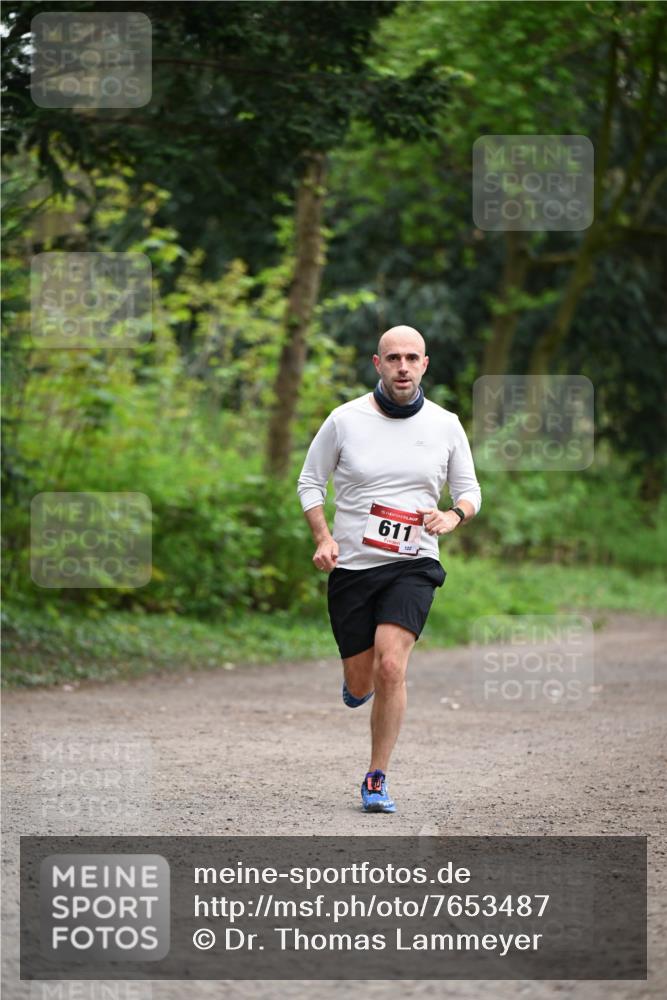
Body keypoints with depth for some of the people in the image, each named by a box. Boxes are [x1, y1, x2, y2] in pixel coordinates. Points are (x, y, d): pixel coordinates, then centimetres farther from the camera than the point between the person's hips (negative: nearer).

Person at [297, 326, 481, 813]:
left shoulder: (445, 425, 1)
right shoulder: (345, 420, -3)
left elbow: (469, 490, 12)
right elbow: (310, 482, 7)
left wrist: (453, 516, -11)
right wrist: (323, 538, -7)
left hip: (413, 566, -1)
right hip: (351, 568, 1)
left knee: (391, 667, -19)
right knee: (360, 684, 5)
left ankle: (377, 779, -5)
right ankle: (359, 679, 46)